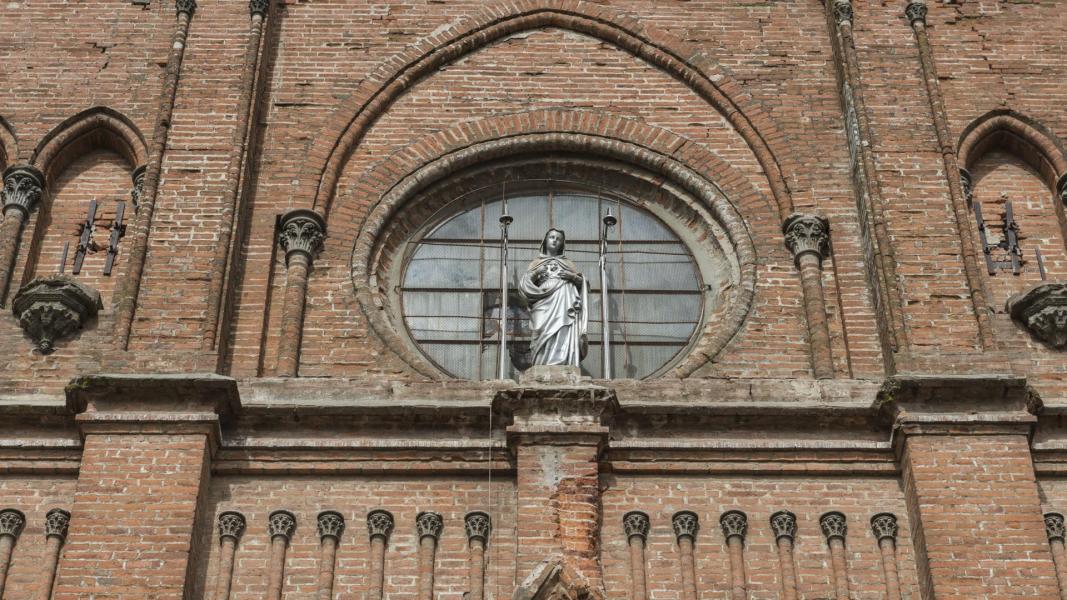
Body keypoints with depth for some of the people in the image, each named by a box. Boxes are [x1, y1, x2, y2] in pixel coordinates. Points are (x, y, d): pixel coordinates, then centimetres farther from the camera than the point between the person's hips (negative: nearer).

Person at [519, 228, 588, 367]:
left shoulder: (567, 263, 26)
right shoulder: (536, 262, 22)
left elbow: (582, 283, 19)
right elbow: (524, 284, 12)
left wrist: (573, 276, 1)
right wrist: (536, 274, -4)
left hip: (565, 308, 1)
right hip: (545, 307, -1)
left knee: (564, 339, -16)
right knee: (546, 343, -17)